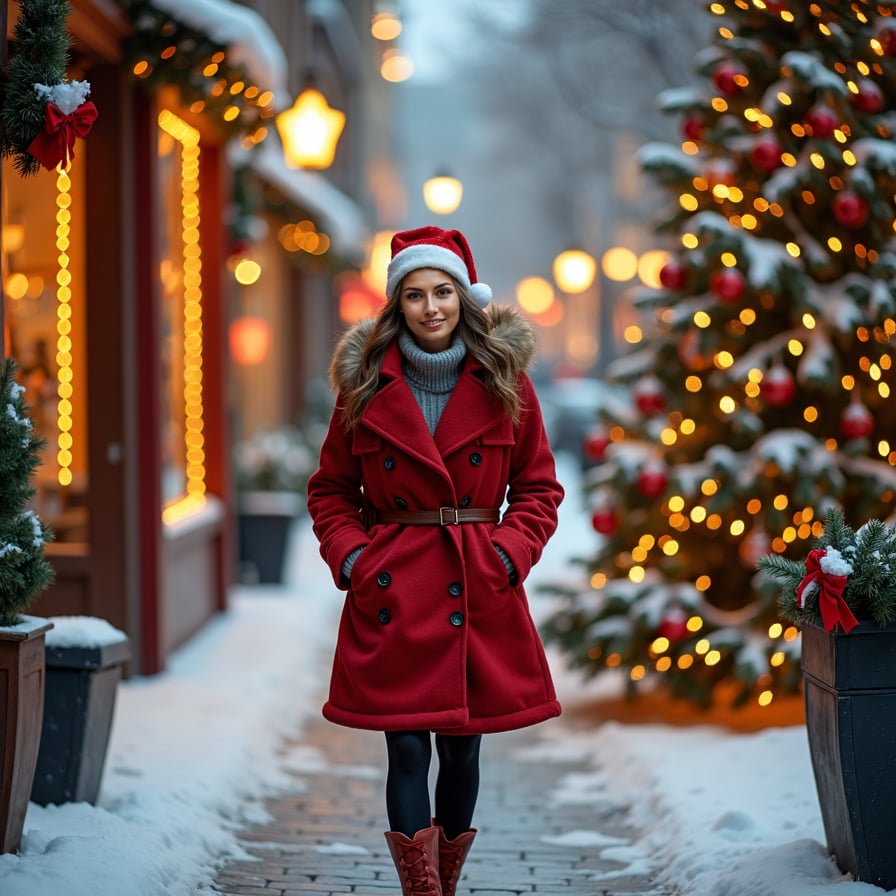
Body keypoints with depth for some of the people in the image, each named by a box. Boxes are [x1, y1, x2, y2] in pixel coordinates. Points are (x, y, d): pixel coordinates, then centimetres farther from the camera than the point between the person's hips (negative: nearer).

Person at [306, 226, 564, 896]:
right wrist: (352, 559, -4)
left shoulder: (506, 383, 2)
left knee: (462, 748, 8)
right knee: (407, 751, -5)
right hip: (393, 594, -1)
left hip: (477, 599, 1)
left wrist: (507, 555, -5)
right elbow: (331, 490, 10)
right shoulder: (366, 385, 2)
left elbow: (539, 488, 8)